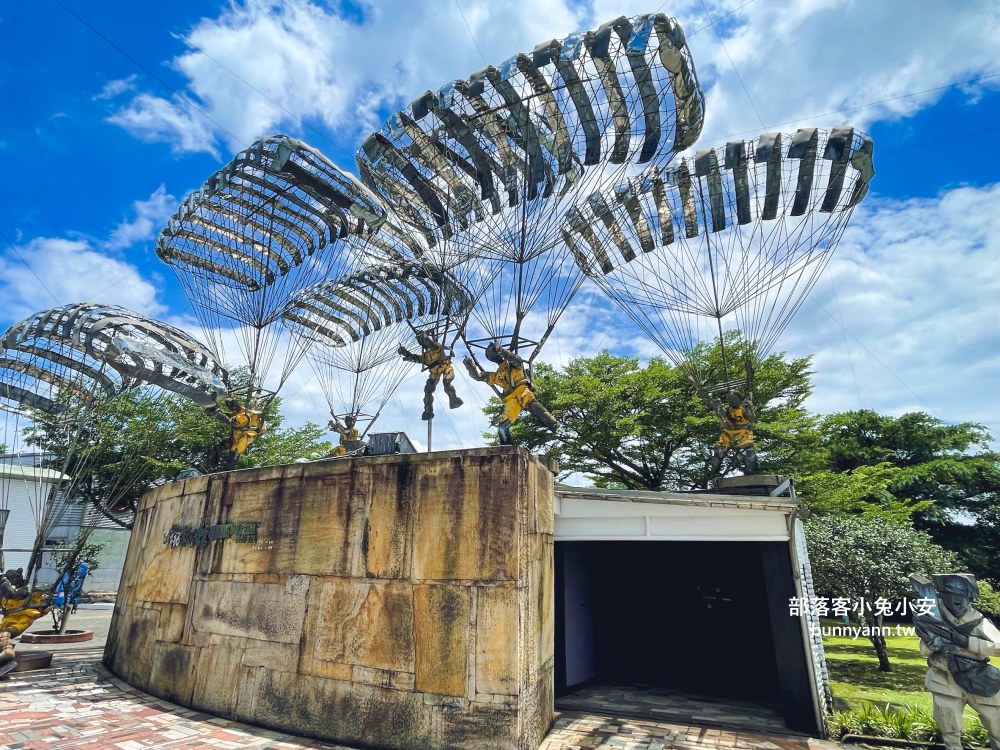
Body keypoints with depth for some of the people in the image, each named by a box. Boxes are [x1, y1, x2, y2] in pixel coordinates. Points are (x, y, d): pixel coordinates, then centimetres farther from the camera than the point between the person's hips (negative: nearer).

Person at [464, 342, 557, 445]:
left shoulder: (512, 363, 18)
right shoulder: (497, 375, 33)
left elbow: (519, 360, -8)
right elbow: (478, 376, 31)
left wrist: (501, 350, -13)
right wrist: (470, 366, 17)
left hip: (521, 390, -5)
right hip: (511, 400, 5)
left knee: (531, 404, -39)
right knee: (502, 426, -12)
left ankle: (552, 424, -50)